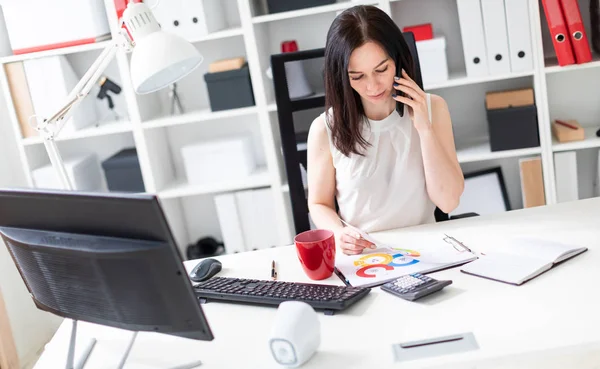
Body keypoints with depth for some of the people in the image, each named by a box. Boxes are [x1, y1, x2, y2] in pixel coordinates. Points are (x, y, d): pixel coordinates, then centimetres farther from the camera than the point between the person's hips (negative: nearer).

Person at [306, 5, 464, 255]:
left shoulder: (432, 108, -1)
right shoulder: (326, 129, -7)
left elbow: (448, 201, -5)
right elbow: (320, 204, 5)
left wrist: (424, 129, -13)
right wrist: (339, 233, -15)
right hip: (360, 255, 1)